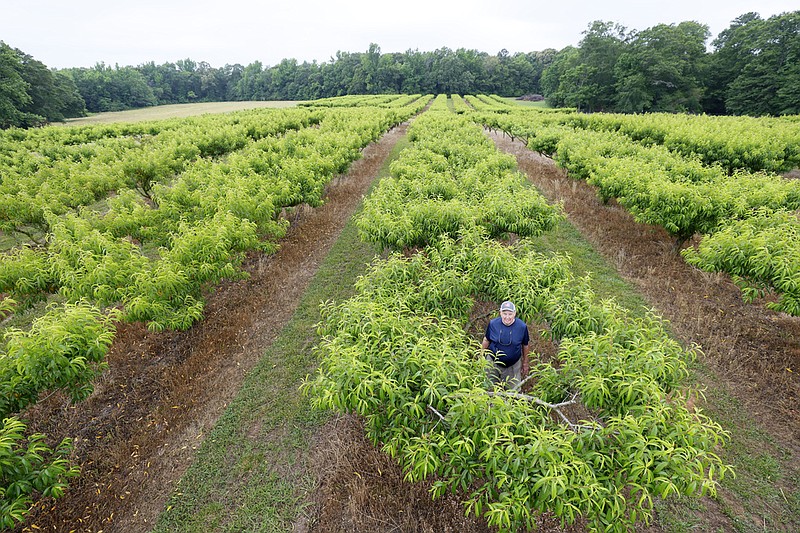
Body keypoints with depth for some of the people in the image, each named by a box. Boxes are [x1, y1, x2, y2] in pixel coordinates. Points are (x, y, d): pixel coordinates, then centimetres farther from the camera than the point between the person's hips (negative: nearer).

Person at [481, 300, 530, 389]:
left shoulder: (522, 326, -16)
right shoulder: (492, 324, -16)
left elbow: (525, 345, -1)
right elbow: (486, 340, 0)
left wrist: (525, 363, 9)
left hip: (513, 366, 0)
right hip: (493, 363, 1)